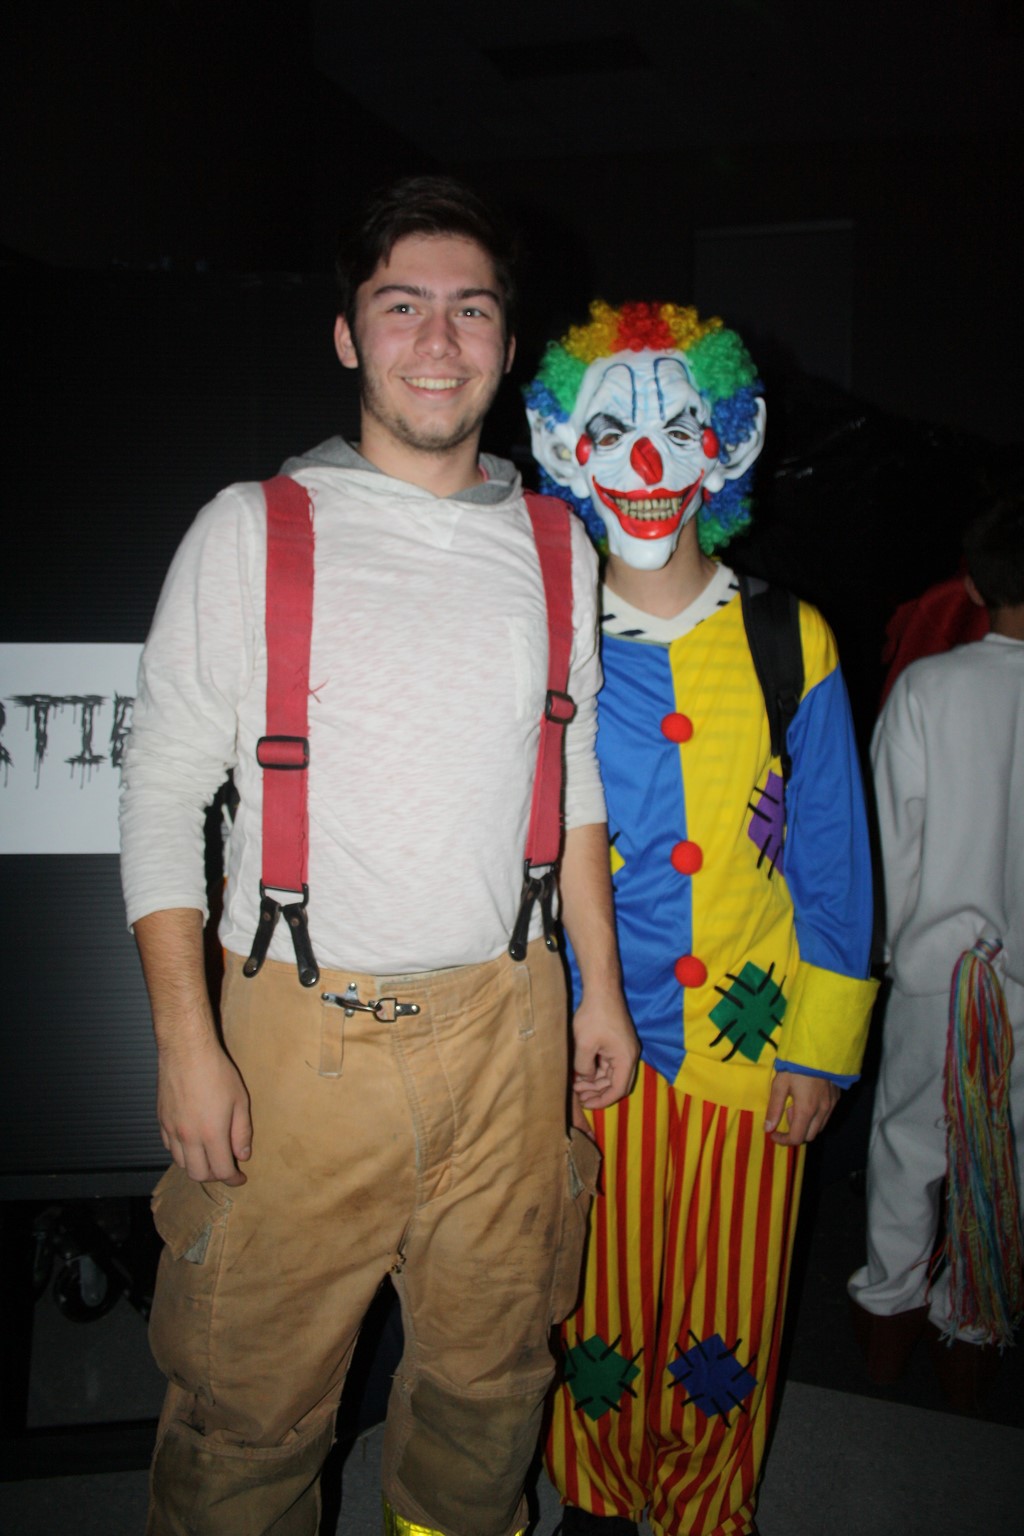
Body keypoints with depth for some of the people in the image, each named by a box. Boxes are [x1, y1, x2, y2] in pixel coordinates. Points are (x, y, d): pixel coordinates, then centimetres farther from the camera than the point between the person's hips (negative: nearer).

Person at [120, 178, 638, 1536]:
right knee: (252, 1396, 9)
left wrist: (601, 986, 12)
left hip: (510, 1028, 3)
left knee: (490, 1366, 18)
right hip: (304, 1033, -3)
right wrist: (186, 1044, -11)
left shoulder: (555, 547, 7)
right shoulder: (253, 530, -4)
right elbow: (164, 788, -5)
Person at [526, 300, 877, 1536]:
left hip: (746, 1048, 1)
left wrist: (819, 1050, 1)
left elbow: (832, 861, 3)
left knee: (727, 1319, 13)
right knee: (598, 1306, 14)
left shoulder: (789, 645, 0)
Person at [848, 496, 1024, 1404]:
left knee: (909, 1143, 17)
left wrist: (901, 944, 8)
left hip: (938, 966, 0)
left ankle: (891, 1310, 33)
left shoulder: (926, 688, -11)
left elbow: (894, 836, -6)